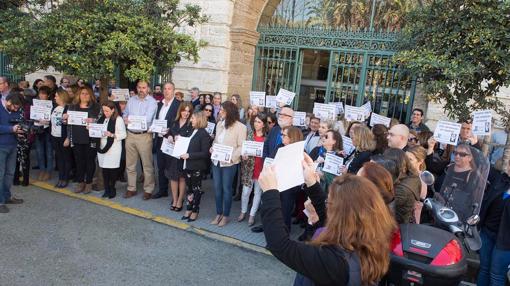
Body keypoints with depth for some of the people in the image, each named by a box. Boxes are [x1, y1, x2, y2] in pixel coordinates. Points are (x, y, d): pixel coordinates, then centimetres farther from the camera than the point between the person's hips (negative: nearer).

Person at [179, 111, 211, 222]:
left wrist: (189, 155, -19)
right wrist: (184, 153, 2)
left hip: (197, 167, -7)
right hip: (188, 165, 7)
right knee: (189, 188, 15)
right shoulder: (192, 132, 8)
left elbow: (205, 153, -17)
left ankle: (195, 212, 19)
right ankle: (188, 210, 27)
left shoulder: (204, 134, -14)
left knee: (196, 189, 7)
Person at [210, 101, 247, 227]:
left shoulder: (240, 127, -12)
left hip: (229, 163, -6)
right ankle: (218, 214, 26)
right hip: (216, 161, 6)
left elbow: (241, 146, -13)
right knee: (217, 188, 12)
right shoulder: (219, 124, 9)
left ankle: (226, 216, 19)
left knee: (226, 189, 5)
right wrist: (212, 148, -2)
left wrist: (231, 158, -21)